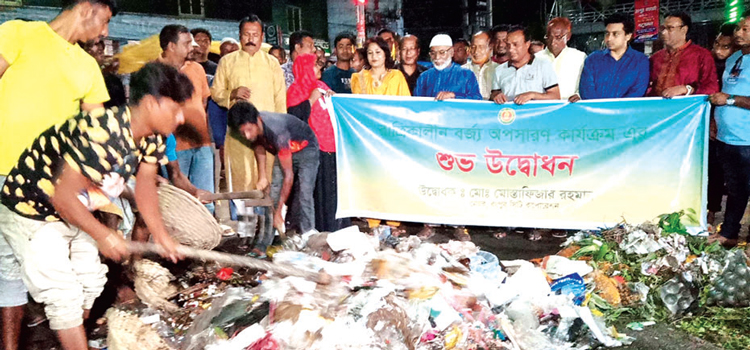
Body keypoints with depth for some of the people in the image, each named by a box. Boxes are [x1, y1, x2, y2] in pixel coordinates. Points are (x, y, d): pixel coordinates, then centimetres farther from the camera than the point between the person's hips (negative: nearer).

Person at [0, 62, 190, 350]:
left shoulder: (152, 138, -10)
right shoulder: (103, 134, -37)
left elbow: (145, 187, 2)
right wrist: (103, 235, -20)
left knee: (91, 281, 16)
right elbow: (63, 196, -32)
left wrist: (162, 237, -3)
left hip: (73, 211, 9)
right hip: (31, 211, -9)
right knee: (64, 294, -8)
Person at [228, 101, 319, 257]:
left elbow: (288, 175, -37)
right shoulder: (253, 129, -22)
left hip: (305, 149, -6)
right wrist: (262, 176, 1)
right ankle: (262, 245, -7)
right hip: (284, 151, 6)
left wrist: (278, 213, -35)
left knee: (303, 194, -21)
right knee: (274, 195, -6)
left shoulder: (277, 132, -41)